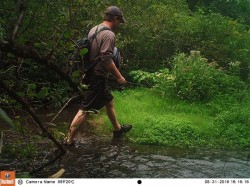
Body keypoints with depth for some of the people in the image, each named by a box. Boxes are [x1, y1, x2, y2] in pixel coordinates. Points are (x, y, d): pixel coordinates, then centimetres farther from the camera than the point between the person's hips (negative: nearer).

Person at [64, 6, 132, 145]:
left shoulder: (94, 29, 10)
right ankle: (69, 140, 2)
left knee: (109, 100, 23)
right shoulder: (109, 34, -17)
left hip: (91, 74, 10)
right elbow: (107, 60, -25)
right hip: (97, 77, -10)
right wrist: (118, 76, -16)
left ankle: (118, 129, 38)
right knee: (85, 109, -4)